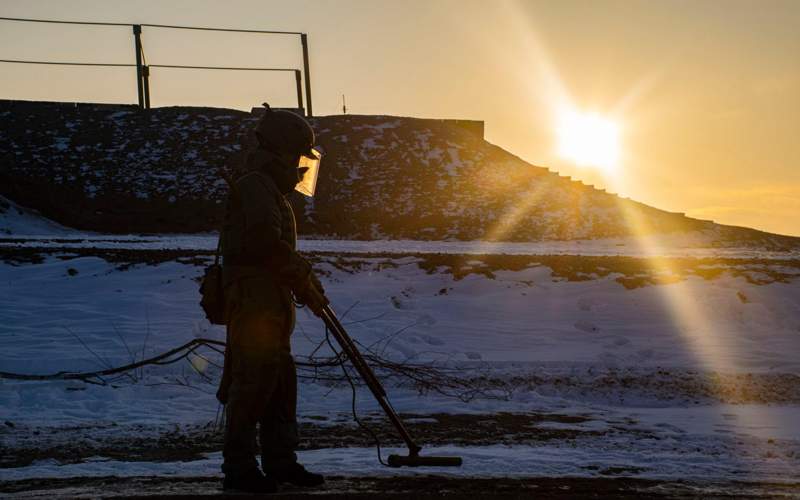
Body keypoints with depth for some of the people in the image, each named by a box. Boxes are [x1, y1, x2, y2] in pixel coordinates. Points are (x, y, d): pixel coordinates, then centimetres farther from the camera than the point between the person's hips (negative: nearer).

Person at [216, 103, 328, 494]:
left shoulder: (270, 190, 24)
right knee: (253, 383, -10)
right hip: (255, 303, -11)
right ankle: (239, 469, -7)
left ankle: (281, 463, 17)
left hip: (271, 307, 11)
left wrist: (306, 285, 18)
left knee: (281, 385, 12)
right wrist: (304, 279, -16)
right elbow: (267, 241, -24)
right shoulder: (255, 186, -11)